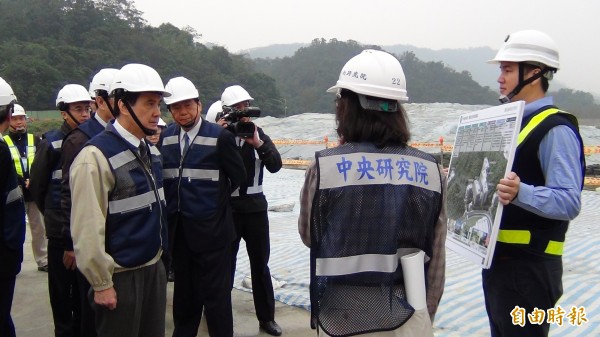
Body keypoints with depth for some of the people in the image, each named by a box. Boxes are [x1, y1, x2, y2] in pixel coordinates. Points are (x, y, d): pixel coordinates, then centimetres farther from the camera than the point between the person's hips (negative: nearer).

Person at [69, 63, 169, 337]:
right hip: (120, 276, -7)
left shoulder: (150, 151, 6)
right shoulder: (96, 157, -19)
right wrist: (101, 284, -16)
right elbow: (87, 229, -20)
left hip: (154, 267, 7)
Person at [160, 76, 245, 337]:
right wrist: (172, 207, 6)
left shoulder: (220, 137, -9)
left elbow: (238, 176, -2)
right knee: (184, 291, 18)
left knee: (215, 293, 2)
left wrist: (216, 199, 4)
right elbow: (163, 175, 14)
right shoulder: (165, 137, 6)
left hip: (210, 228, -5)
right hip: (178, 228, 5)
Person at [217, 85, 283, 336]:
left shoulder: (258, 133, 3)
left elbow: (275, 166, -8)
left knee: (260, 263, 10)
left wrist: (258, 143, -21)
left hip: (255, 206, 3)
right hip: (227, 207, -2)